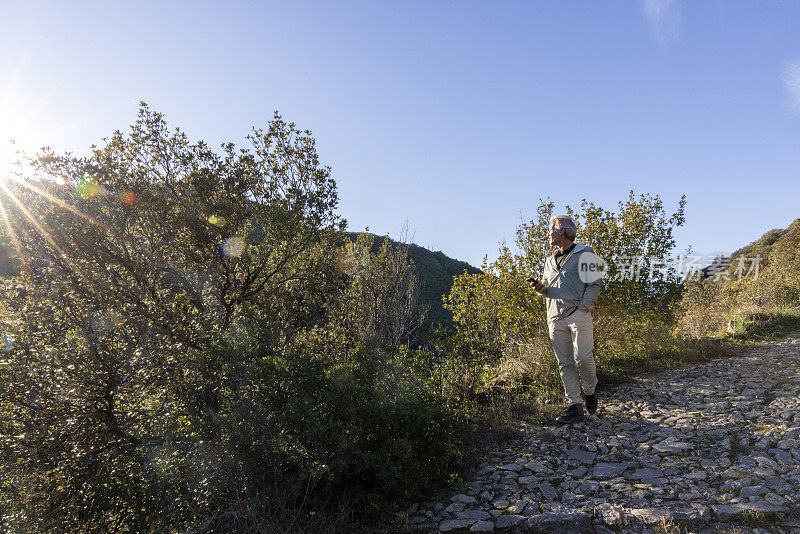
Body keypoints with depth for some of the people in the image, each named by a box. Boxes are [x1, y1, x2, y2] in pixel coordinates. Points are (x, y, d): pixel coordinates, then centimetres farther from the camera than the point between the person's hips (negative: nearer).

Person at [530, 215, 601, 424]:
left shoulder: (585, 254, 5)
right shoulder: (549, 261, 22)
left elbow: (594, 284, 0)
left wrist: (582, 307, -12)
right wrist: (540, 288, 3)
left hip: (578, 314, -5)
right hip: (555, 318, 5)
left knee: (583, 357, -13)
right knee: (565, 362, 2)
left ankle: (590, 391, 16)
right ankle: (574, 406, 6)